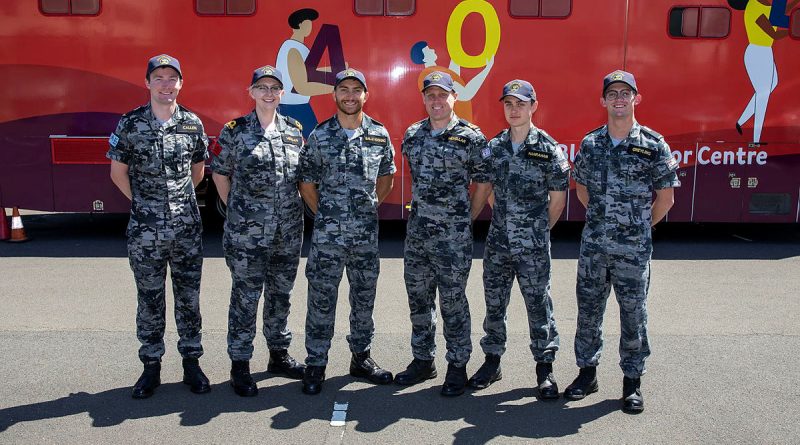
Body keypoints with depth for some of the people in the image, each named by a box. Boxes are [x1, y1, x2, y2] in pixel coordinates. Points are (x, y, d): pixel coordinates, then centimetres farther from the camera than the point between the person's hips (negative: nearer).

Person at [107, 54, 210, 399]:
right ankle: (151, 366, 22)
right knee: (149, 300, 9)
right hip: (145, 231, -1)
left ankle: (191, 362, 21)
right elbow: (118, 172, 6)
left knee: (189, 297, 9)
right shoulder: (130, 124, -2)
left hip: (187, 228, 1)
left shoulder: (192, 123, 3)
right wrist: (142, 202, 6)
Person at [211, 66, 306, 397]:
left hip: (288, 230, 4)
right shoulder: (235, 131, -3)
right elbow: (220, 174, 4)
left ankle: (279, 354, 31)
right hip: (247, 232, -4)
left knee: (280, 293, 15)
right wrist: (236, 208, 2)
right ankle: (239, 366, 15)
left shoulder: (294, 130, 7)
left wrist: (295, 206, 10)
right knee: (245, 296, 3)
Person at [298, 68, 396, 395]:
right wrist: (324, 213, 3)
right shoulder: (319, 136, -2)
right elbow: (306, 182, 4)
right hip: (327, 233, -2)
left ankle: (361, 358, 28)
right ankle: (315, 365, 14)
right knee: (321, 300, 2)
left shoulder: (380, 134, 4)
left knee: (364, 298, 12)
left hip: (366, 233, 2)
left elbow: (386, 177, 15)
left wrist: (371, 207, 9)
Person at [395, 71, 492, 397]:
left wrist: (466, 219, 0)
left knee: (452, 301, 2)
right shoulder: (412, 134, 8)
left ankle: (458, 366, 18)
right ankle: (423, 360, 28)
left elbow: (484, 183, -2)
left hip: (453, 237, -5)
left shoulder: (471, 137, -7)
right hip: (416, 232, 6)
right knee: (418, 299, 13)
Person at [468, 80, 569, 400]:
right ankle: (492, 361, 28)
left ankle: (544, 368, 19)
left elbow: (558, 198, 0)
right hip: (497, 243, 4)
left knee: (538, 305, 5)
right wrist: (504, 222, 12)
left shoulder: (548, 149, -7)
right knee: (494, 304, 12)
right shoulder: (493, 146, 5)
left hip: (533, 247, -4)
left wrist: (539, 230, 5)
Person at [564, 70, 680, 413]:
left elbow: (665, 197, 1)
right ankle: (587, 371, 26)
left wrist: (640, 226, 6)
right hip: (593, 244, 3)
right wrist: (604, 218, 12)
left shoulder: (653, 144, -4)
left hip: (633, 248, -3)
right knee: (588, 308, 10)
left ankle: (632, 379, 21)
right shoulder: (590, 143, 5)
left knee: (633, 312, 7)